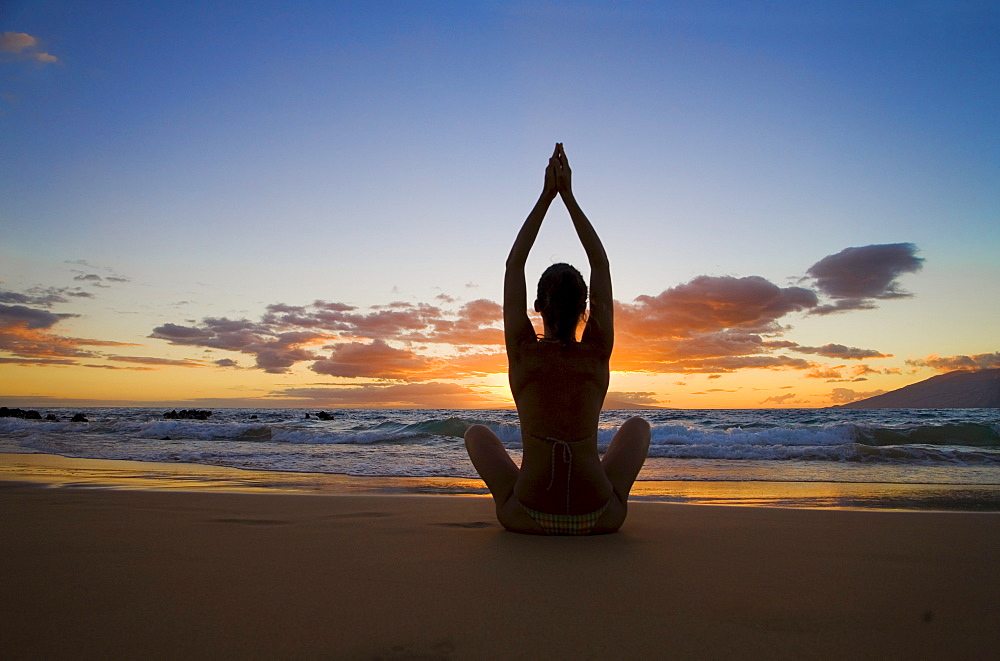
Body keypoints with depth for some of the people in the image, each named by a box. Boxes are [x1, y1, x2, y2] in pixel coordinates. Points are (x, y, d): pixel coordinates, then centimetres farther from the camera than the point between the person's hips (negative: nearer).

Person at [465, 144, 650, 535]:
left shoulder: (523, 352, -6)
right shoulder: (597, 352, -4)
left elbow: (513, 265, 3)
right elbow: (601, 266, 6)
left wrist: (547, 196, 5)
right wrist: (568, 196, 7)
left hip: (527, 518, 0)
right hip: (599, 518, 1)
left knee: (477, 433, 27)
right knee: (638, 425, 28)